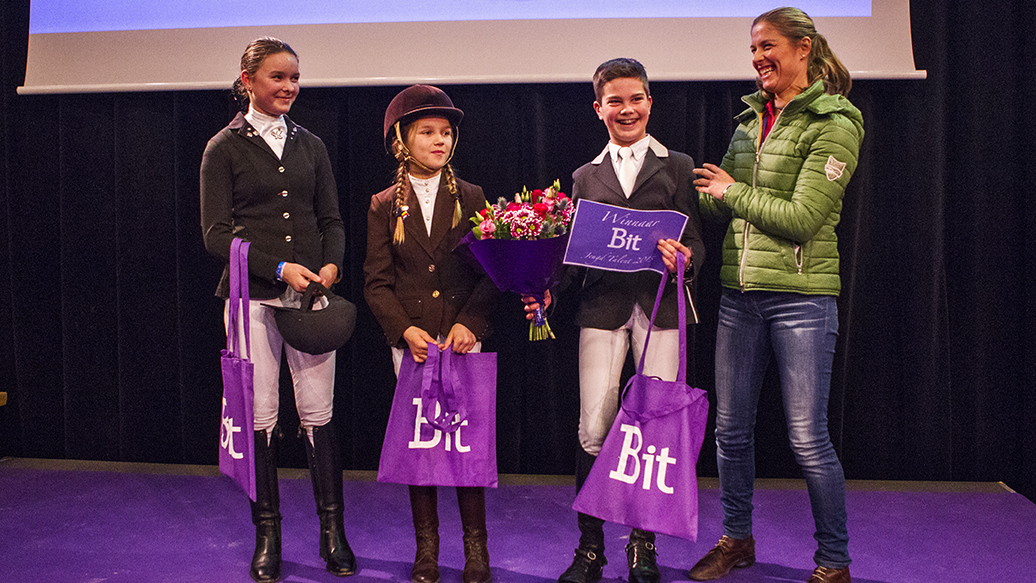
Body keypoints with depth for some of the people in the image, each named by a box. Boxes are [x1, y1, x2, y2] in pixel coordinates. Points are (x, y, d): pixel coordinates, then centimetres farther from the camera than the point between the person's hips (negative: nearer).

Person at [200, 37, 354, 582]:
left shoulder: (310, 145, 13)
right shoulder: (224, 148, 3)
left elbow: (331, 219, 15)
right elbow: (216, 233, -3)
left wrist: (331, 264, -6)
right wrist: (279, 268, -14)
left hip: (310, 293, 2)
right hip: (253, 296, -2)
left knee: (318, 415, 0)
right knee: (260, 418, 2)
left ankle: (332, 532, 11)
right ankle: (267, 537, 16)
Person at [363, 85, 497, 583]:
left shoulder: (470, 199, 6)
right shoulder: (384, 205, 7)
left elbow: (490, 271, 3)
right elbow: (377, 283, 4)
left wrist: (469, 323, -11)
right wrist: (406, 330, -10)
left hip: (463, 335, 0)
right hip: (410, 340, 1)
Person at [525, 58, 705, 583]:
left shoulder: (677, 167, 10)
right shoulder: (585, 176, 16)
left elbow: (696, 243, 5)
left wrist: (682, 260, -18)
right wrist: (548, 291, -2)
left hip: (659, 304, -1)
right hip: (603, 306, 1)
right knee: (593, 428, -5)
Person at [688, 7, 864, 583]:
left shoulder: (834, 125, -8)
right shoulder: (751, 121, 13)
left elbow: (801, 218, -15)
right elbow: (716, 201, 16)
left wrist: (734, 192, -5)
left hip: (801, 297, -6)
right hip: (740, 295, 6)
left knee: (808, 438, -1)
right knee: (731, 428, 13)